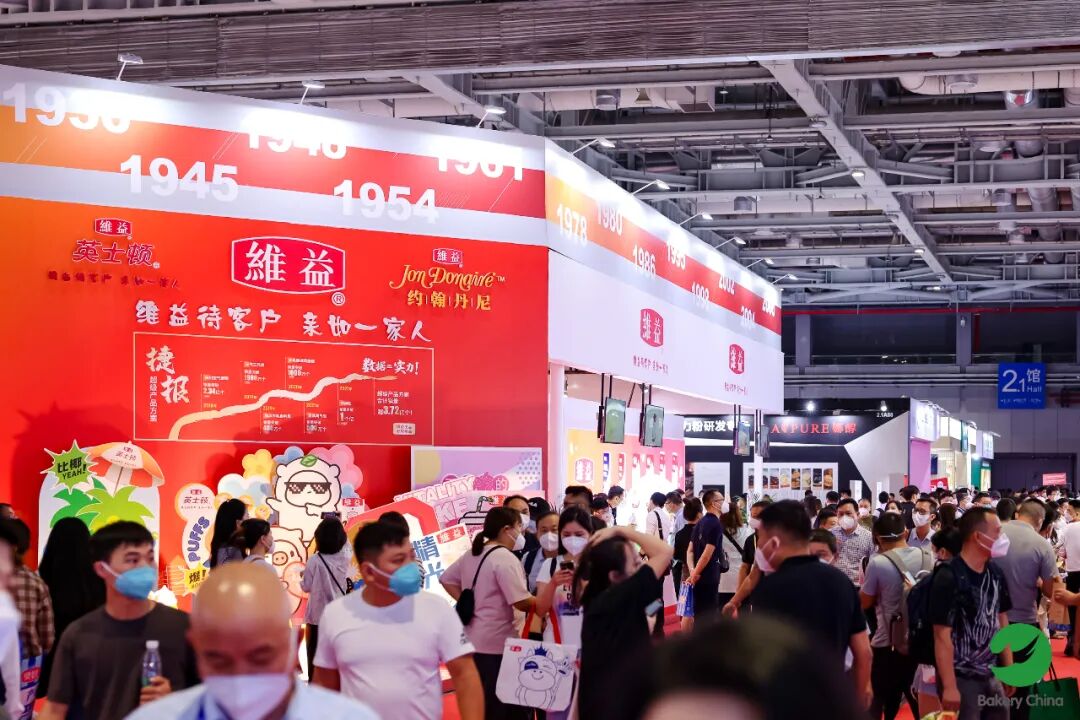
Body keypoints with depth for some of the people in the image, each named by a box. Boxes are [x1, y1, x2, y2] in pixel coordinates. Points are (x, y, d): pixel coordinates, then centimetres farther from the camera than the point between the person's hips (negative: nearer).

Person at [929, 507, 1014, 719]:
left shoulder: (995, 573, 7)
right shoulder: (949, 577, -16)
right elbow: (942, 636, -18)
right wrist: (949, 687, -20)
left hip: (991, 675, 7)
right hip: (961, 679, -7)